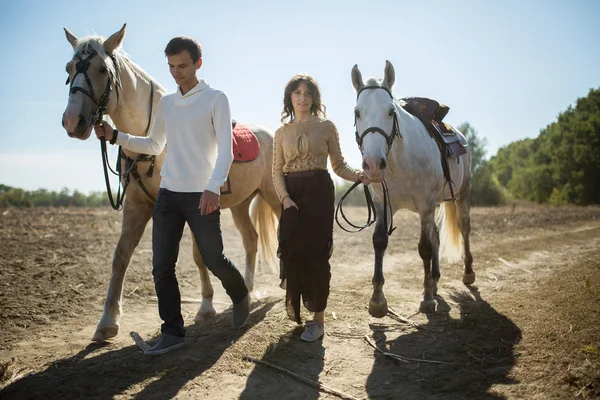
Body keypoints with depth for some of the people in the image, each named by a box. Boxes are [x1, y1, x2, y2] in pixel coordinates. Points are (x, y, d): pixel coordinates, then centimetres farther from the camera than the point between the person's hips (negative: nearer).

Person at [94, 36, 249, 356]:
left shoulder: (216, 99, -4)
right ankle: (172, 332, 14)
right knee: (161, 267, 3)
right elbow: (154, 146, 20)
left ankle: (240, 296, 35)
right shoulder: (165, 103, 13)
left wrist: (213, 188, -25)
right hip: (167, 195, 5)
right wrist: (115, 136, 7)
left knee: (213, 260, 4)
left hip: (201, 196, -5)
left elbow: (225, 150, -11)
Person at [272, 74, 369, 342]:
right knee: (291, 252, 3)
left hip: (319, 191, -3)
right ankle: (295, 303, 32)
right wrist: (285, 197, -10)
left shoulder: (326, 126, 4)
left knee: (316, 252, -5)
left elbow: (338, 164, 5)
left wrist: (358, 175, -15)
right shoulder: (282, 132, 11)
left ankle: (318, 319, 5)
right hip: (291, 194, 3)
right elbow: (277, 170, 7)